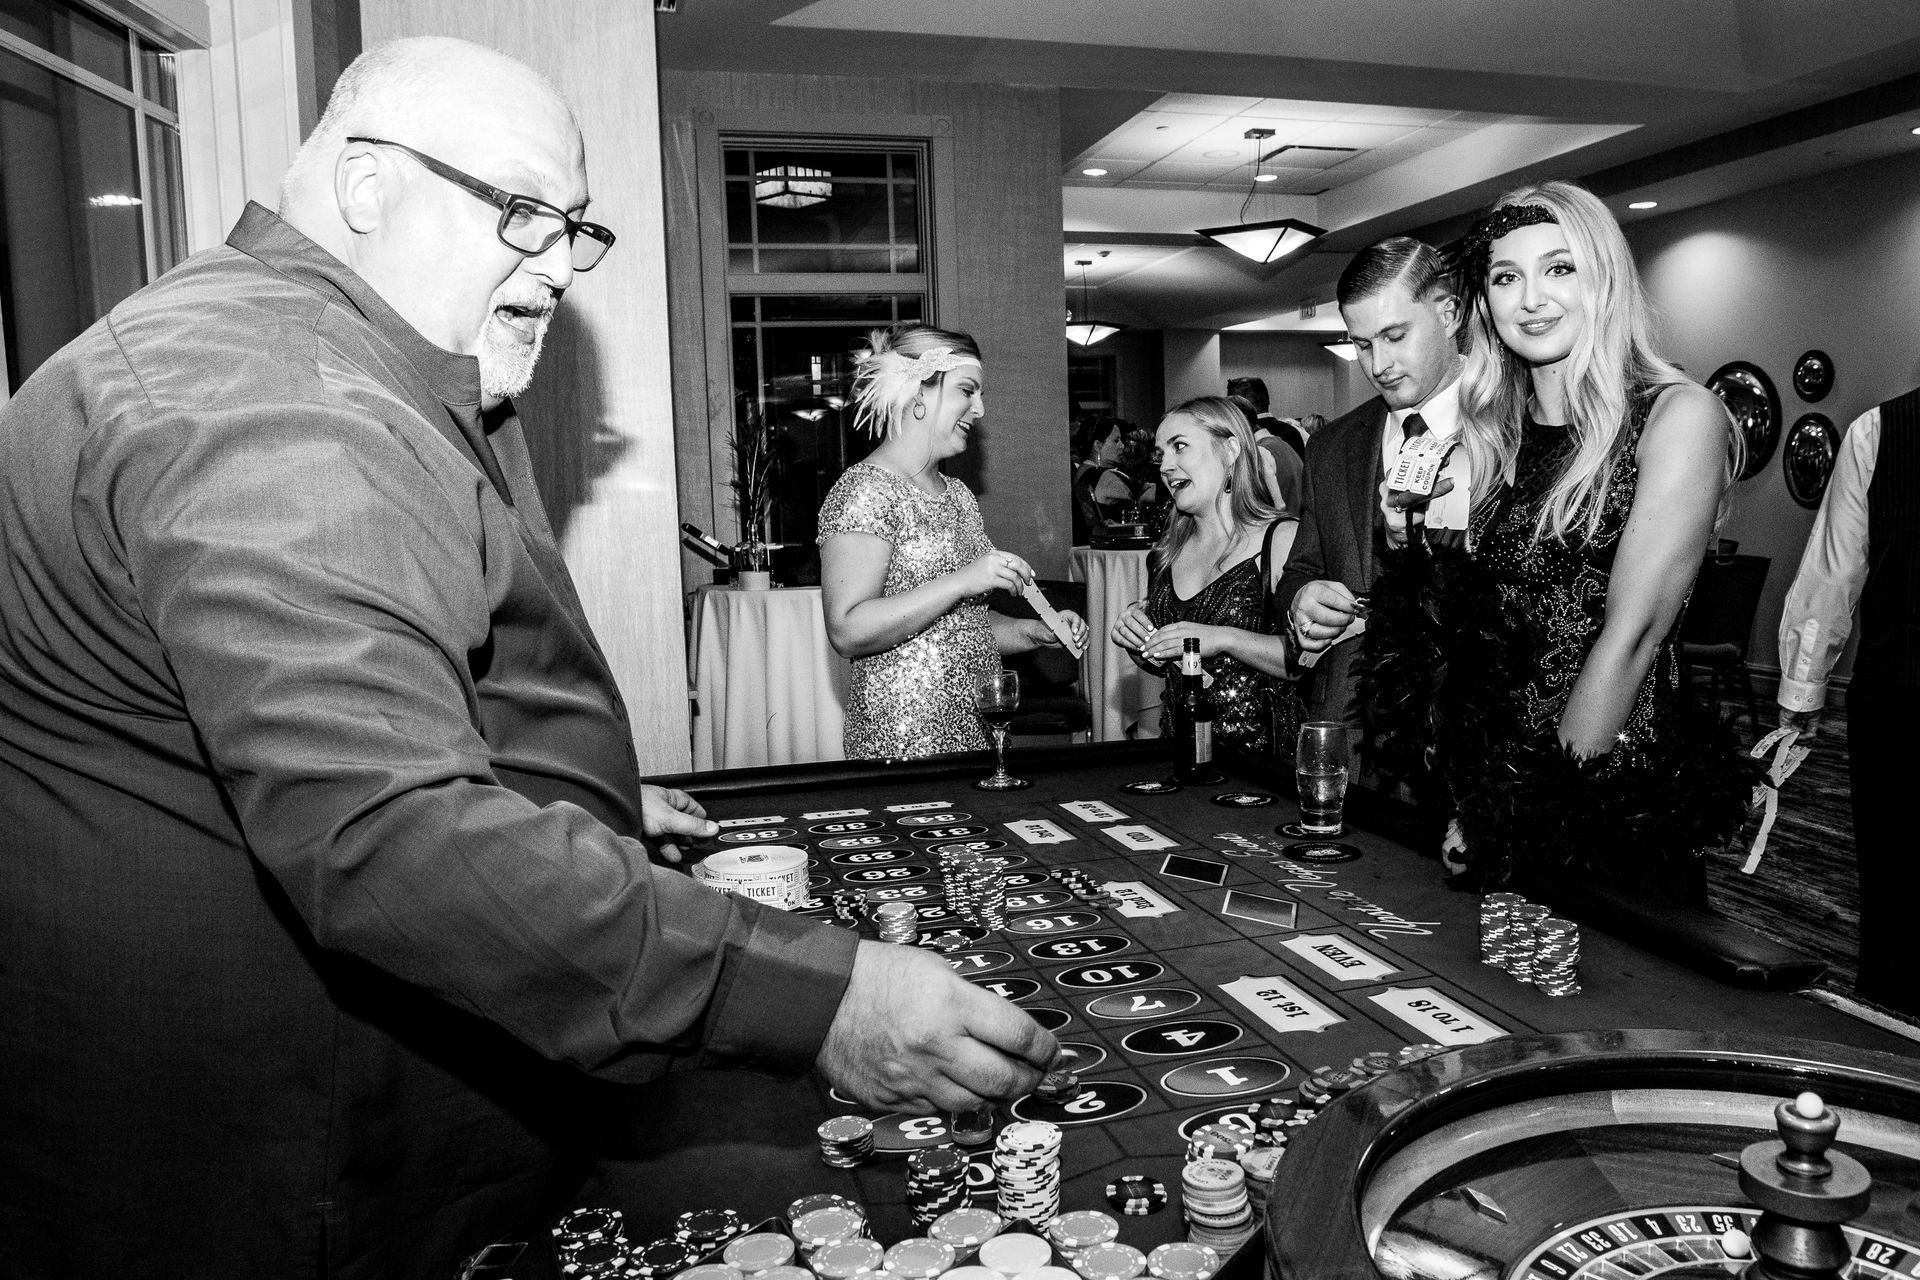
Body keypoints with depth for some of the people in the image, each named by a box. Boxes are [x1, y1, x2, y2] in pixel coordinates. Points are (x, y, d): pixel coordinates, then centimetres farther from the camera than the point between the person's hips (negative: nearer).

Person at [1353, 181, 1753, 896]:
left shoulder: (1677, 417, -9)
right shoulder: (1492, 434, 7)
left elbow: (1631, 634, -16)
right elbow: (1463, 627, 8)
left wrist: (1547, 805, -16)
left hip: (1619, 806, -5)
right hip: (1488, 796, 5)